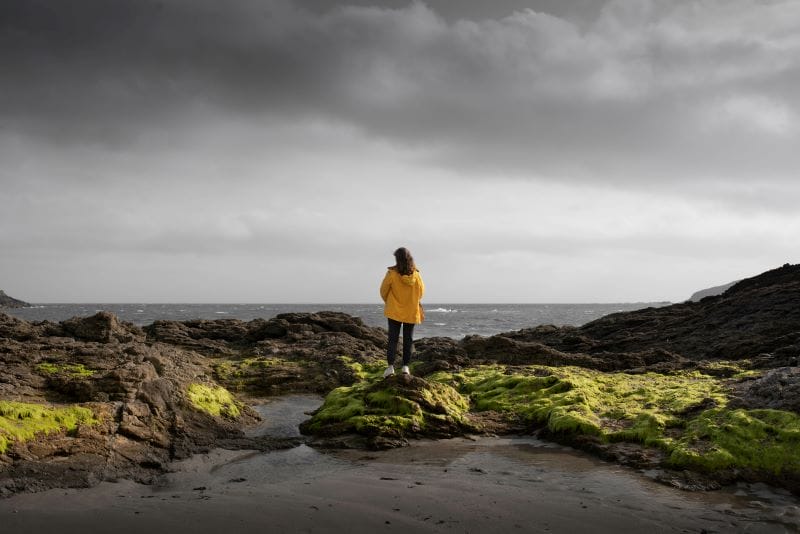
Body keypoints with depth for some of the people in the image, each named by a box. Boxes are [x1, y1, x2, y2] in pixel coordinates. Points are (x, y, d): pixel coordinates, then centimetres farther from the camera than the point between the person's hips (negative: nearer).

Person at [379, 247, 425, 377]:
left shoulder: (392, 273, -15)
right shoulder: (415, 274, -8)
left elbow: (383, 290, -5)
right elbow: (421, 292, 3)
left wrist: (387, 302, 15)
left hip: (394, 311, -2)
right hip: (411, 312, 2)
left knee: (393, 339, 3)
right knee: (408, 339, 11)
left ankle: (391, 366, -6)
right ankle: (405, 366, 11)